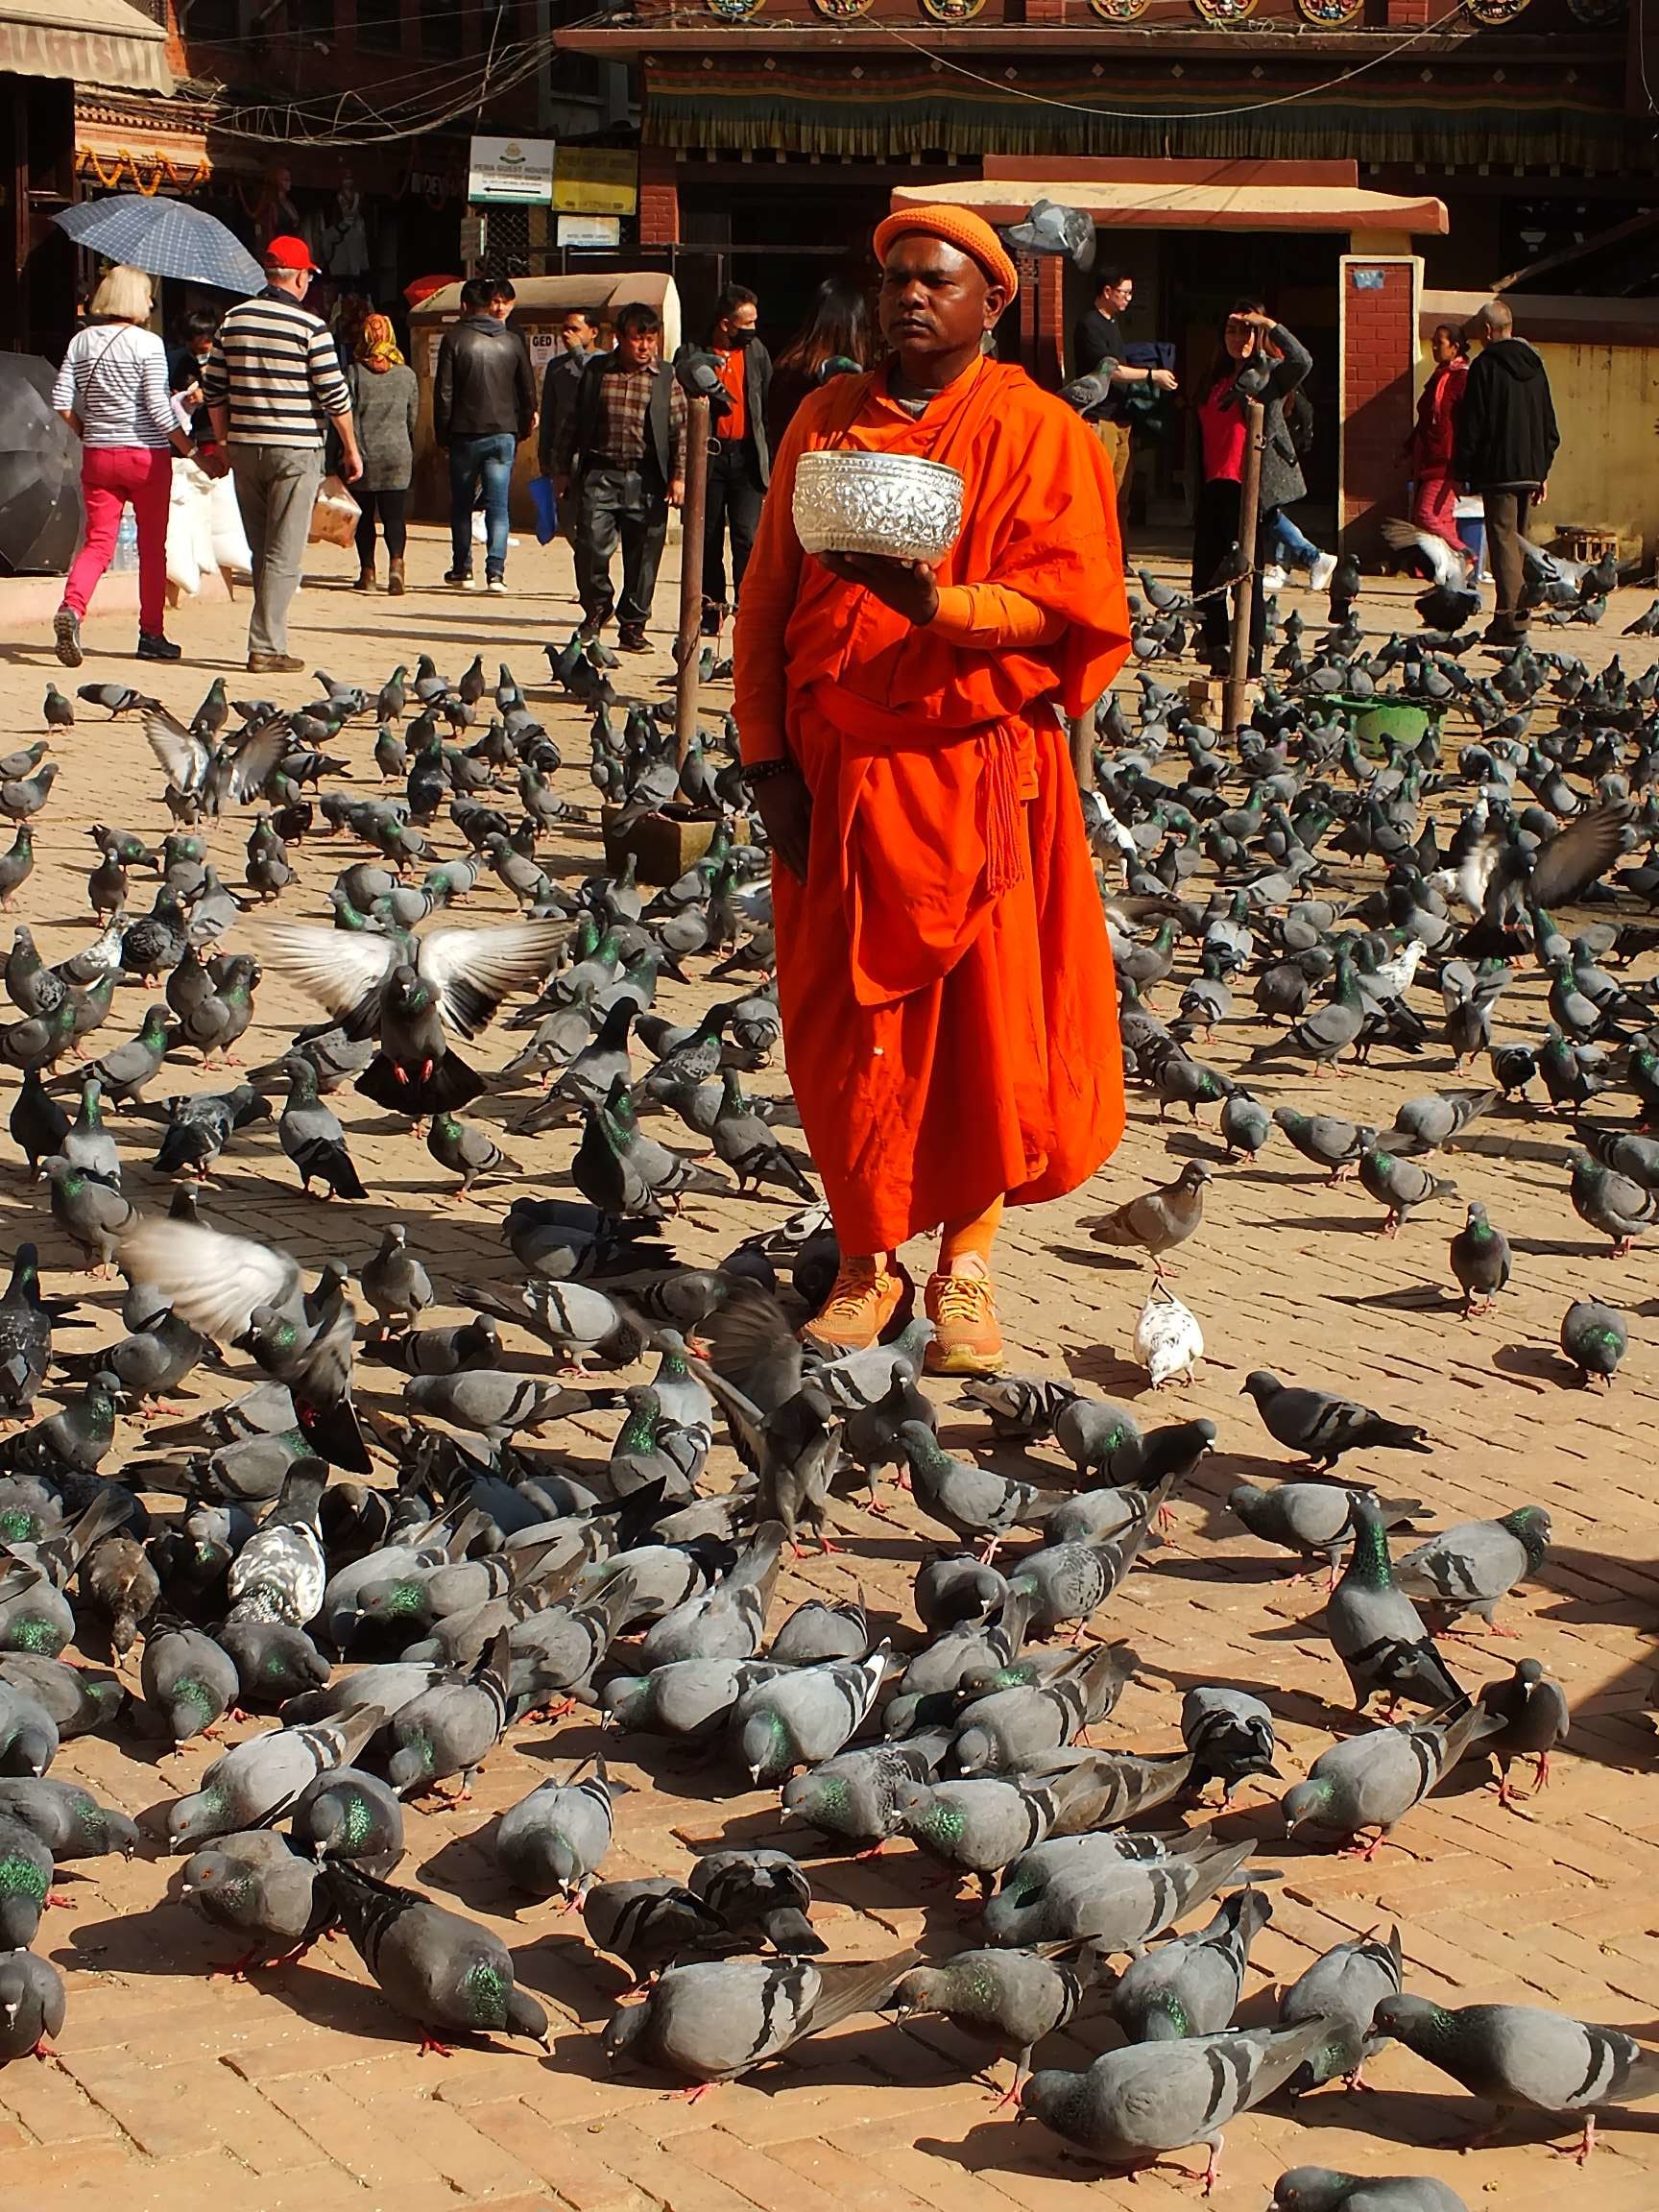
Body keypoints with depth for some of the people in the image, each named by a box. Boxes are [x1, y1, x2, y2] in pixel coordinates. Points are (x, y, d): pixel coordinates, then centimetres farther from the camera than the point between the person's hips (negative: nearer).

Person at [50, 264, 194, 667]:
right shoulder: (147, 343, -10)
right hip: (147, 455, -4)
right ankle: (151, 634, 14)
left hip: (97, 455, 4)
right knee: (152, 547, 9)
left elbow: (62, 401, 1)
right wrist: (193, 451, -4)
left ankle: (71, 608, -22)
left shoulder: (81, 341, 5)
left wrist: (88, 433, 16)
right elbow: (159, 410, -13)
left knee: (97, 542, 4)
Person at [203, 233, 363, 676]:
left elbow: (214, 388, 9)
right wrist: (351, 449, 3)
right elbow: (334, 394, -7)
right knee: (283, 555, -3)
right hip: (296, 450, -5)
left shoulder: (234, 319, 6)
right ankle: (267, 648, -6)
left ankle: (268, 639, 18)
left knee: (261, 552, 15)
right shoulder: (309, 325, -8)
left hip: (244, 448, 5)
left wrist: (224, 442, 19)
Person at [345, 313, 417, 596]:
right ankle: (396, 561, -24)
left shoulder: (354, 373, -4)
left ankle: (367, 572, 13)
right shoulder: (406, 374, 3)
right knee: (394, 515, 0)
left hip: (363, 455, -1)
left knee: (364, 517, 11)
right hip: (398, 455, 1)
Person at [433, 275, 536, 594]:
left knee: (461, 505, 12)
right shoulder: (514, 341, 3)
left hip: (465, 433, -2)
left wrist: (442, 433, 4)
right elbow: (527, 390, 8)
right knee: (498, 505, 1)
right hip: (504, 433, 2)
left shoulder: (455, 338, -5)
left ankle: (462, 569, 16)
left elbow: (443, 391, -4)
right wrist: (522, 428, 19)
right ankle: (496, 571, -9)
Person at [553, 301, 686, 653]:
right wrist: (561, 469, 10)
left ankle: (633, 625, 15)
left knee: (642, 556, 2)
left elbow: (681, 430, 5)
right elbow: (573, 423, 12)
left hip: (647, 478, 0)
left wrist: (679, 476, -3)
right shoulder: (596, 371, 7)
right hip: (599, 473, 0)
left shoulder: (666, 378, 6)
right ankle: (596, 607, 16)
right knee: (591, 546, -10)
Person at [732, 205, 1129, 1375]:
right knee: (845, 1027, 3)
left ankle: (967, 1263, 14)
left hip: (977, 771, -3)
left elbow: (1062, 607, -10)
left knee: (983, 1019, 0)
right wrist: (768, 753, 1)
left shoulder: (1036, 433, -1)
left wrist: (935, 602, -27)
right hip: (836, 773, 3)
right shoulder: (828, 420, 10)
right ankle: (867, 1265, 14)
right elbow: (768, 599, 10)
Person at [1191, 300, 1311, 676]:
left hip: (1252, 489, -8)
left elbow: (1302, 361, -25)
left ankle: (1250, 670, -2)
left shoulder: (1269, 373, -1)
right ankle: (1219, 664, 19)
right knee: (1206, 583, 9)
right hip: (1215, 489, 8)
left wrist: (1269, 324, -21)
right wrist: (1197, 492, 19)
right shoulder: (1215, 380, 20)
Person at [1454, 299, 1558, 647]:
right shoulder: (1534, 365, 12)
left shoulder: (1485, 366, -8)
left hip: (1498, 470, -7)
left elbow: (1471, 425, -9)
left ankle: (1509, 621, -14)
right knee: (1517, 541, 16)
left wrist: (1462, 471, -4)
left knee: (1504, 542, -8)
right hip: (1530, 470, 7)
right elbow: (1549, 425, 16)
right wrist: (1543, 470, 21)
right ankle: (1519, 612, 19)